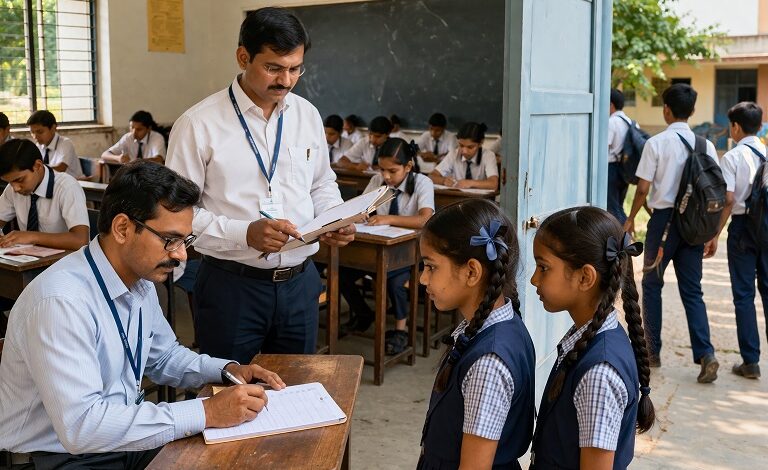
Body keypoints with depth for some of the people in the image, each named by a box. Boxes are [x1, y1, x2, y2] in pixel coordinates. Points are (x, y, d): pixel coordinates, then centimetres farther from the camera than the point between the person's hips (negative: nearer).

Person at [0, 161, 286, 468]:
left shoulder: (141, 281, 0)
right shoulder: (61, 301, -25)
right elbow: (81, 425, -31)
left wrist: (227, 369, -2)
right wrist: (205, 413, -29)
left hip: (126, 436, 8)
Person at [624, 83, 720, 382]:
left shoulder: (656, 143, -9)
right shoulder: (706, 145, 3)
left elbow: (643, 188, -10)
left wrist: (630, 218, 6)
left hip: (664, 219, -3)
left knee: (652, 284, 13)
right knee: (692, 290, 9)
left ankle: (652, 351, 19)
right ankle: (705, 354, -4)